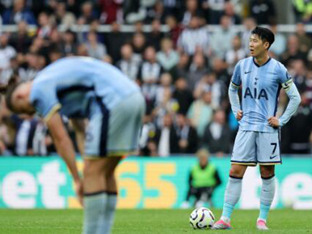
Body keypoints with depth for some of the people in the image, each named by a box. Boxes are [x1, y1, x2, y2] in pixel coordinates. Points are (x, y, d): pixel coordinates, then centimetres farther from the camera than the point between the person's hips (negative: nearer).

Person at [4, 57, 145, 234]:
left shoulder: (39, 91, 0)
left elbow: (61, 139, -2)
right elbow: (81, 131, 25)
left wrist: (77, 179, 4)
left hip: (114, 101, -9)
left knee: (94, 174, -4)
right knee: (105, 174, 14)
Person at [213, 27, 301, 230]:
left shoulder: (278, 69, -5)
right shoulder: (242, 65, 5)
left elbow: (295, 97, 0)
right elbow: (232, 89, 24)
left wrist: (281, 121, -4)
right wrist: (236, 111, 12)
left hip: (267, 128, -3)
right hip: (246, 127, 3)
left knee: (267, 173, 2)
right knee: (235, 171, -4)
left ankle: (262, 219, 11)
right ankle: (225, 218, -3)